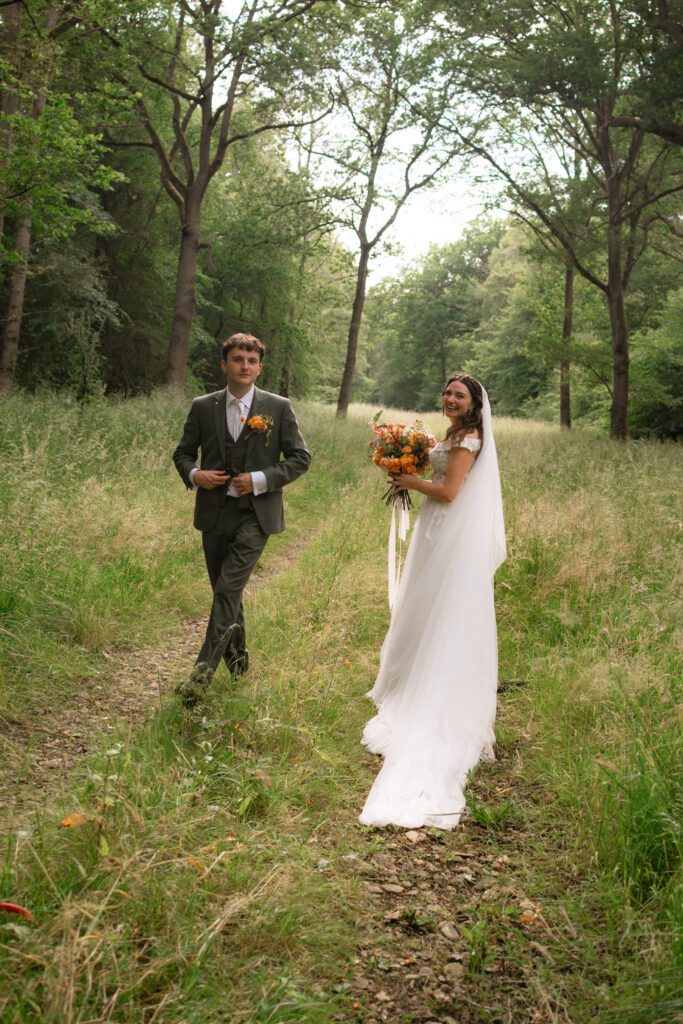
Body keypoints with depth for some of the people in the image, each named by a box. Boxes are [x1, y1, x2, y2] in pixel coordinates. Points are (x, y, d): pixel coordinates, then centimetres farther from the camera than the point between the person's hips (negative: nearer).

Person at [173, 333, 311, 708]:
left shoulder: (278, 407, -2)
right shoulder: (203, 407, 4)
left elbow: (300, 457, 0)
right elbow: (183, 452, 13)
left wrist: (261, 480, -13)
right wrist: (193, 474, -10)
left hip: (256, 514, -3)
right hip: (215, 514, 4)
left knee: (228, 591, -14)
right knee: (226, 592, 15)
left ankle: (202, 673, -11)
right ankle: (237, 658, 35)